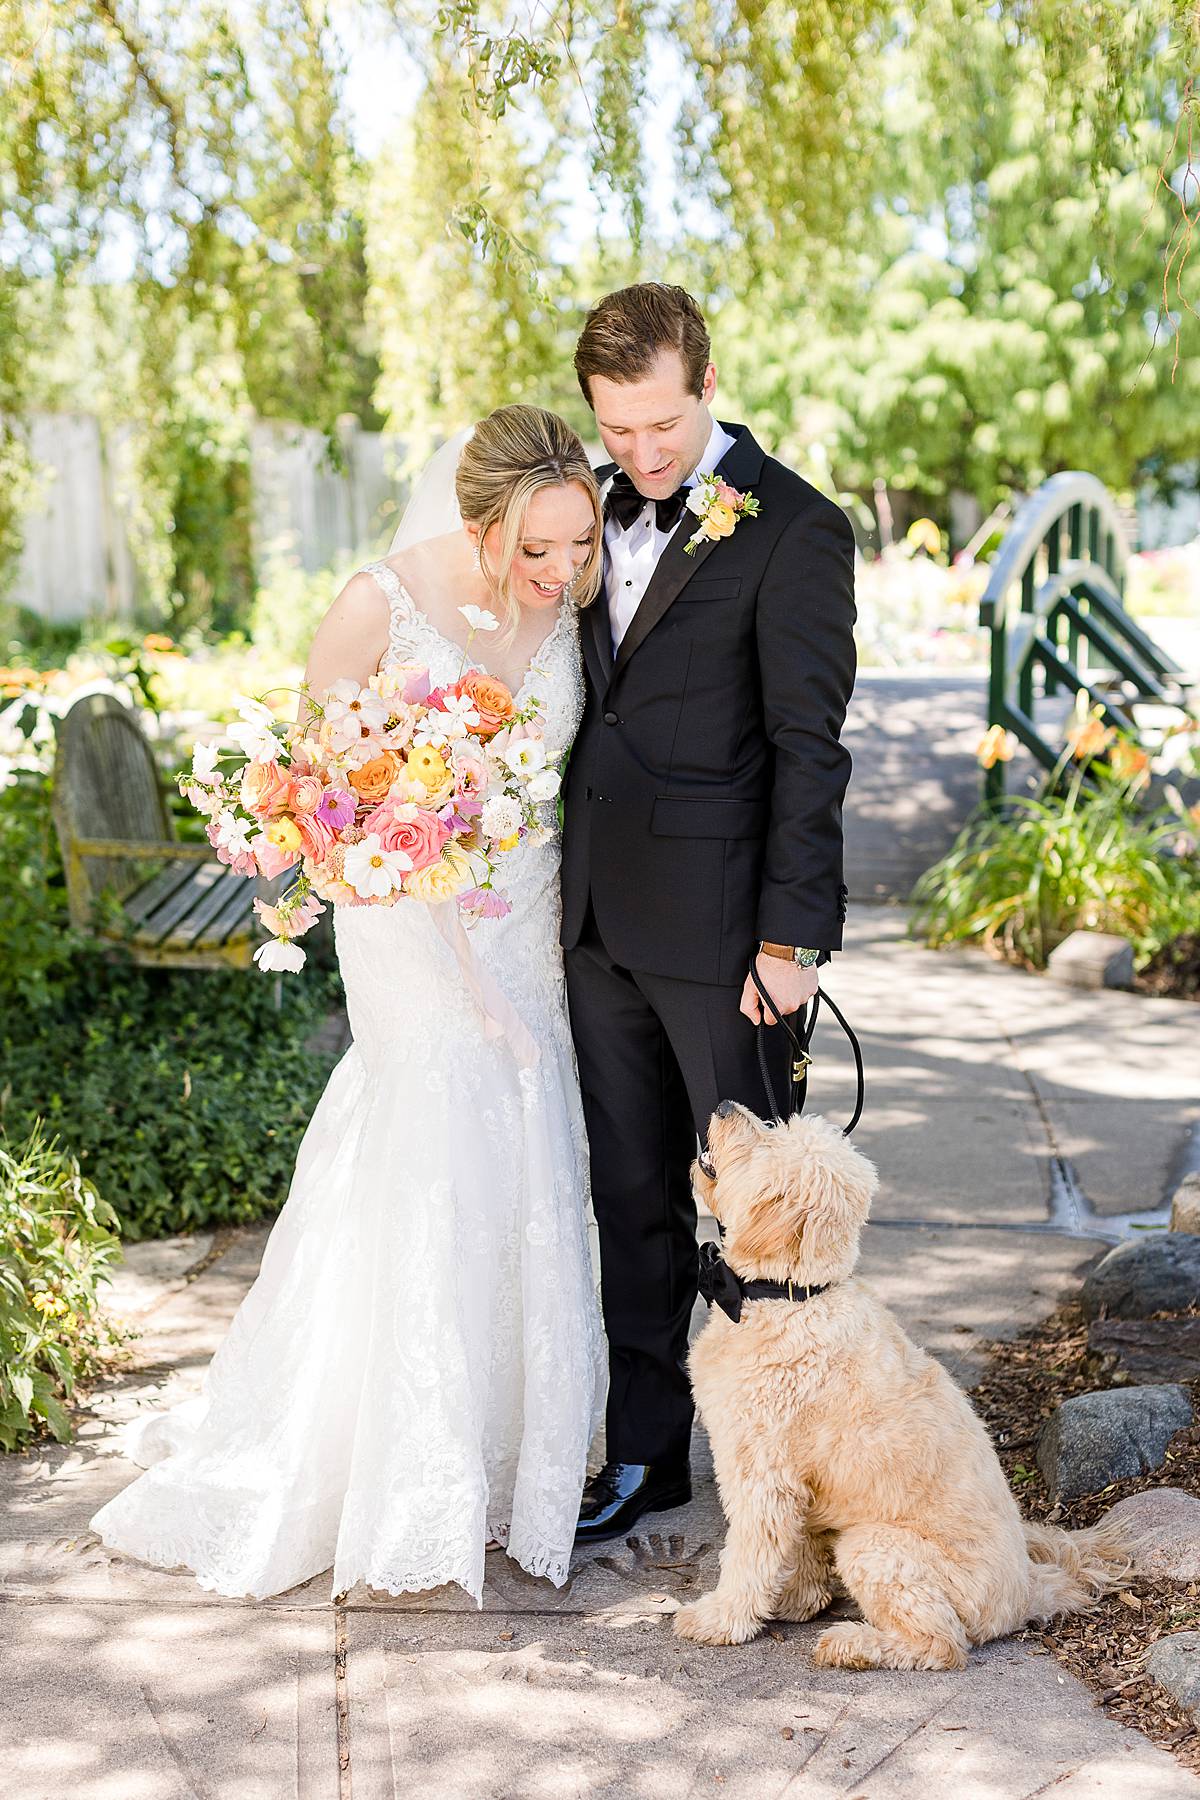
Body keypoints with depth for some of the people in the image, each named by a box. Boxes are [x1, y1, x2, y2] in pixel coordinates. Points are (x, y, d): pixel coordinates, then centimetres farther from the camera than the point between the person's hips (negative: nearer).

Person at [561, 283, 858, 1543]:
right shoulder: (598, 506, 11)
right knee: (632, 1196, 13)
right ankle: (645, 1452, 25)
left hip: (717, 919, -6)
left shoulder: (793, 529, -10)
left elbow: (808, 748, -12)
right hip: (600, 918, 6)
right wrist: (560, 890, 13)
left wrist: (791, 933, -15)